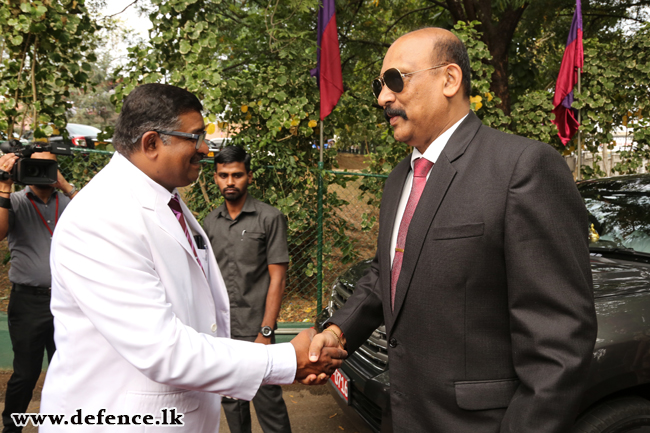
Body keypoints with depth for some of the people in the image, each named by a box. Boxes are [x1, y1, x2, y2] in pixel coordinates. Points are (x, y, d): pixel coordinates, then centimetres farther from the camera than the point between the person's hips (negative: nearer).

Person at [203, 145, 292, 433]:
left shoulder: (270, 218, -6)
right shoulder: (210, 223, 9)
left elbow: (277, 279, -8)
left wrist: (266, 332, -13)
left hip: (254, 331, -5)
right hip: (219, 332, 5)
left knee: (268, 403, 0)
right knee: (230, 401, 17)